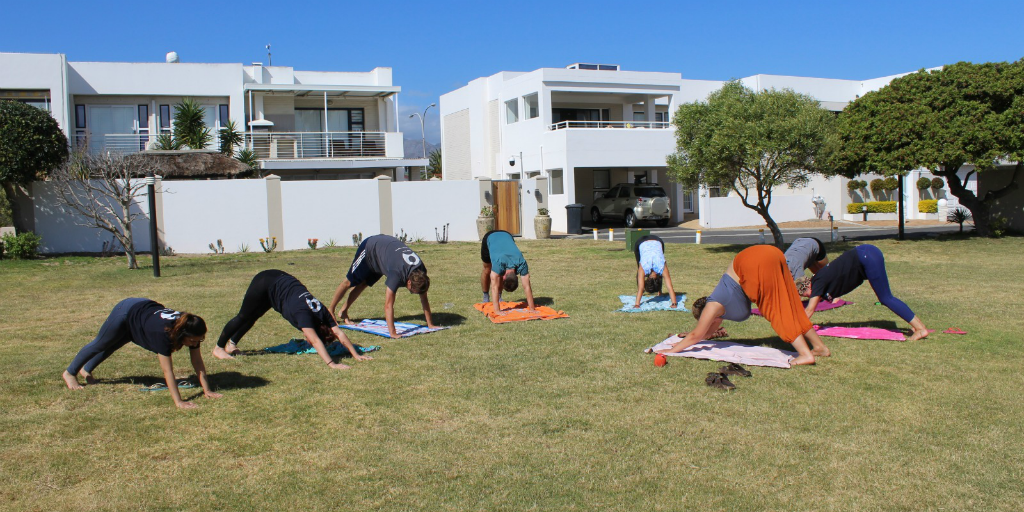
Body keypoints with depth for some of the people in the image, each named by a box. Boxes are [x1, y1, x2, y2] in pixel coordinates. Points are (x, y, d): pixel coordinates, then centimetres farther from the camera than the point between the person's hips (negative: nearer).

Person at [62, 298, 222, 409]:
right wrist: (178, 402, -50)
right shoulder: (163, 333, -47)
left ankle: (86, 369, 58)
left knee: (111, 347, 30)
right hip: (126, 313, -6)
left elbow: (197, 362, -24)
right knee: (99, 344, 20)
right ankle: (70, 373, 47)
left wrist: (207, 390, -28)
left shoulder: (190, 329, -29)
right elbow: (167, 370, -48)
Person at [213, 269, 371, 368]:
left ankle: (232, 343, 44)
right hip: (266, 283, -7)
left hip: (282, 280, 7)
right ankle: (219, 348, 27)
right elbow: (315, 341, -46)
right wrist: (331, 364, -53)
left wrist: (356, 355, -25)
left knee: (252, 318, 24)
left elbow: (339, 333, -20)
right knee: (243, 317, 7)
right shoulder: (304, 314, -38)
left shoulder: (322, 313, -20)